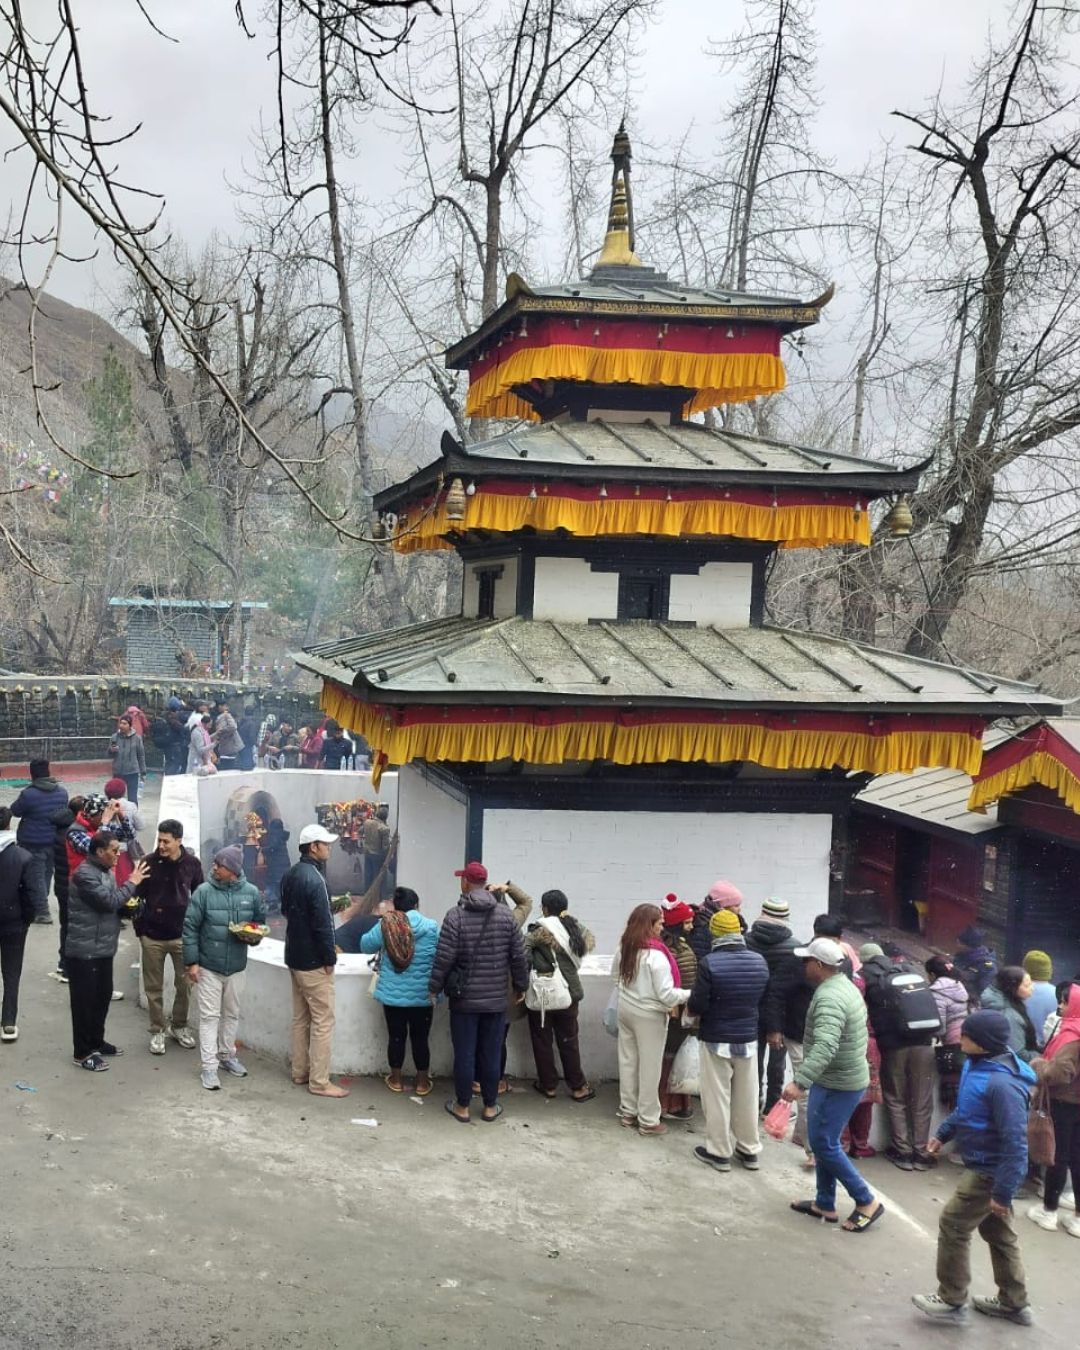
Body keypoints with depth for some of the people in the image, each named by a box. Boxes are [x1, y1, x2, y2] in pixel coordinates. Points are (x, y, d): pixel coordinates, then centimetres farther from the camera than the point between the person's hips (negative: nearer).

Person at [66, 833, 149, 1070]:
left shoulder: (106, 871, 12)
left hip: (103, 948, 9)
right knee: (84, 1000, -1)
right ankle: (83, 1052, 7)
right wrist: (132, 883, -13)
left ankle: (96, 1042, 31)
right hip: (84, 950, -9)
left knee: (102, 996, 17)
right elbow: (109, 901, -24)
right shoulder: (85, 873, -19)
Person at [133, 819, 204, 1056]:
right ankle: (158, 1031, 21)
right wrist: (140, 929, -7)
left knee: (184, 985, 8)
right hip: (152, 936, -1)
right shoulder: (149, 863, -7)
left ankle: (179, 1026, 27)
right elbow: (137, 896, 0)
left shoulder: (192, 864, -4)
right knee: (154, 987, 7)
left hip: (182, 935, 1)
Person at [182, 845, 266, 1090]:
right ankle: (209, 1067, 3)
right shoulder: (203, 892, -10)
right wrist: (191, 962, -11)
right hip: (207, 967, -3)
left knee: (232, 1014, 16)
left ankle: (227, 1056, 33)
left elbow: (260, 921, 12)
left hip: (236, 967, 3)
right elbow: (190, 928, -8)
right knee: (209, 1016, -1)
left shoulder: (251, 893, -3)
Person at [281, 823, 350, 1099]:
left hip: (294, 956, 9)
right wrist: (330, 958, -14)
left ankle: (300, 1072, 24)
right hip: (313, 961, -9)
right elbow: (322, 923, -23)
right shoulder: (314, 878, -22)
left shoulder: (290, 875, 7)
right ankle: (319, 1082, 1)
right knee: (323, 1021, -2)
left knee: (301, 1018, 16)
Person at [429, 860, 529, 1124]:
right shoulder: (505, 914, -1)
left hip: (464, 999, -2)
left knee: (464, 1054, 6)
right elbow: (518, 956, 2)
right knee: (491, 1054, 10)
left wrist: (434, 988, 2)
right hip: (496, 999, 2)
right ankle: (490, 1106, 18)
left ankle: (462, 1106, 14)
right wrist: (520, 985, 15)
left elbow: (444, 958, -11)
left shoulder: (456, 916, -10)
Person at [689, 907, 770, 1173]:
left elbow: (698, 1005, -17)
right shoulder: (760, 961, -4)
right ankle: (749, 1150, 26)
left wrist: (691, 1009, 5)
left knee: (717, 1097, 7)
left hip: (716, 1040, -4)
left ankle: (719, 1152, 15)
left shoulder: (710, 962, -19)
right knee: (747, 1096, 16)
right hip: (748, 1039, 4)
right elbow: (764, 999, 5)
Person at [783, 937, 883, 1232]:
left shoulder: (829, 997, -24)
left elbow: (825, 1047, -37)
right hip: (846, 1078, 10)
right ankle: (824, 1204, 25)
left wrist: (799, 1082, -43)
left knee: (823, 1144, -1)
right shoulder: (844, 985, 10)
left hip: (836, 1083, -10)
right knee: (823, 1141, 17)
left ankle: (867, 1202, 7)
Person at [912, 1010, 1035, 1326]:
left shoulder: (1002, 1084, -32)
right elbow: (966, 1109, 18)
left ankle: (953, 1301, 17)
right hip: (983, 1166, 10)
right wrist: (943, 1133, 22)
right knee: (998, 1233, 20)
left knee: (952, 1226, 2)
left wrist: (1003, 1192, -26)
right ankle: (1014, 1303, 34)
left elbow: (1015, 1143, -30)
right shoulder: (978, 1065, -1)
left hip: (989, 1171, -10)